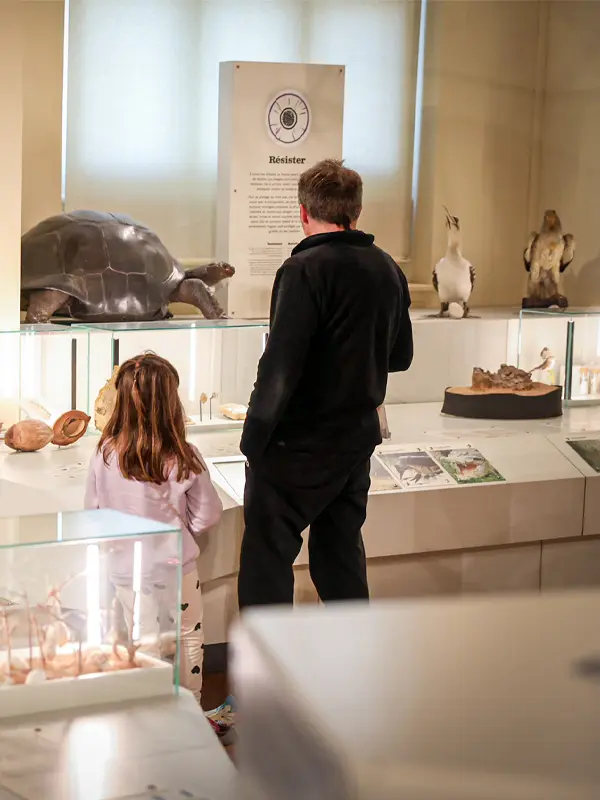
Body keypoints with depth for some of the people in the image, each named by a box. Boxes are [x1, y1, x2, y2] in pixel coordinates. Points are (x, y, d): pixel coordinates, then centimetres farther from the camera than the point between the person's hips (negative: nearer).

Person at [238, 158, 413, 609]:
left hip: (300, 442, -7)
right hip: (361, 435, 7)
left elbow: (280, 366, -21)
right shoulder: (388, 269, 6)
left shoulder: (305, 271, -17)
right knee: (341, 547, 18)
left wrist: (254, 438, -13)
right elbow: (400, 356, 16)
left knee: (268, 552, 1)